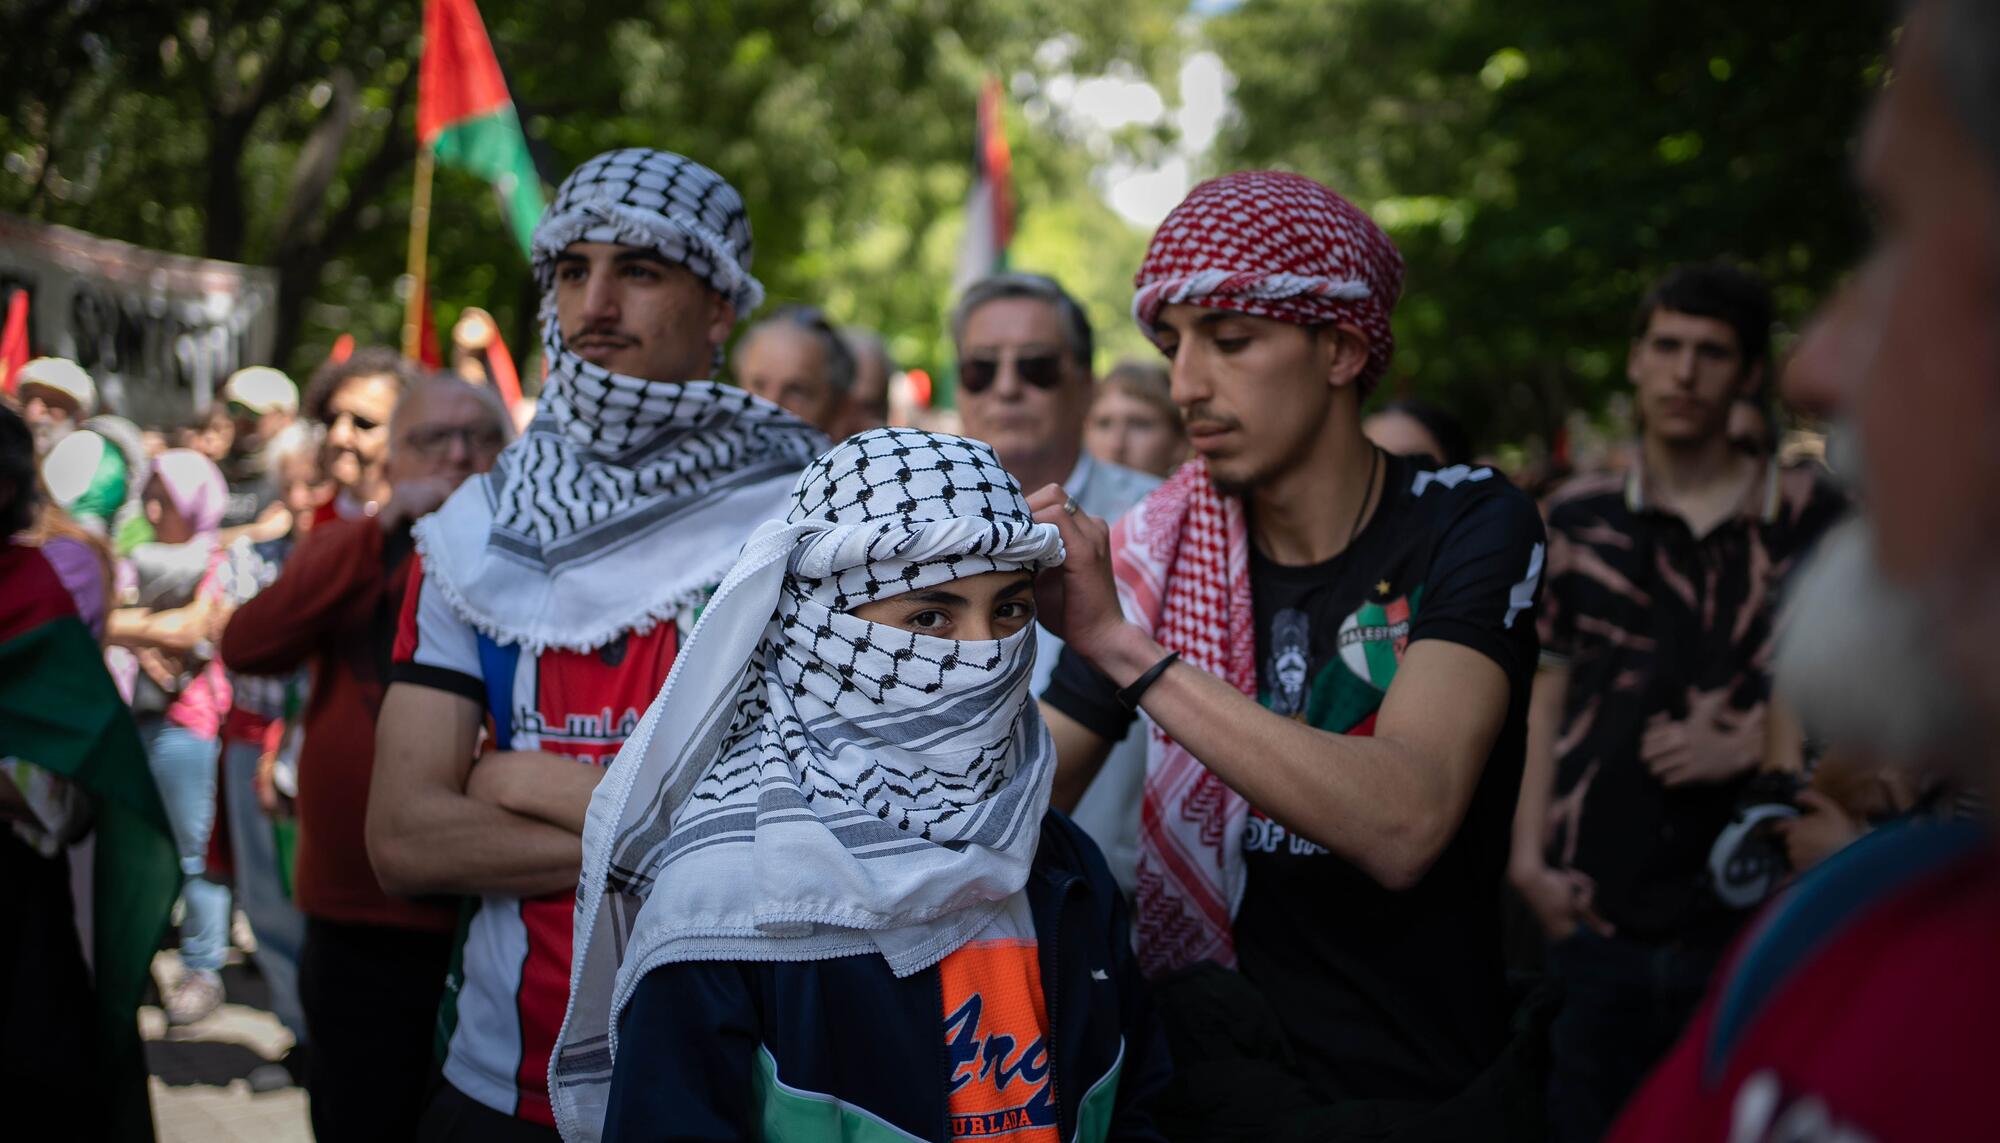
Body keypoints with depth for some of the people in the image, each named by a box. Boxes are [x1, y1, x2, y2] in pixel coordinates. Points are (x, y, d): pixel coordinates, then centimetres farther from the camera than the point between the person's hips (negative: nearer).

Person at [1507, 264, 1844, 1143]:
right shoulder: (1578, 520, 6)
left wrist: (1756, 747, -11)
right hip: (1602, 916, 1)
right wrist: (1529, 854, 0)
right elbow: (1544, 699, 9)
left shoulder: (1809, 517, 1)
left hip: (1756, 913, -1)